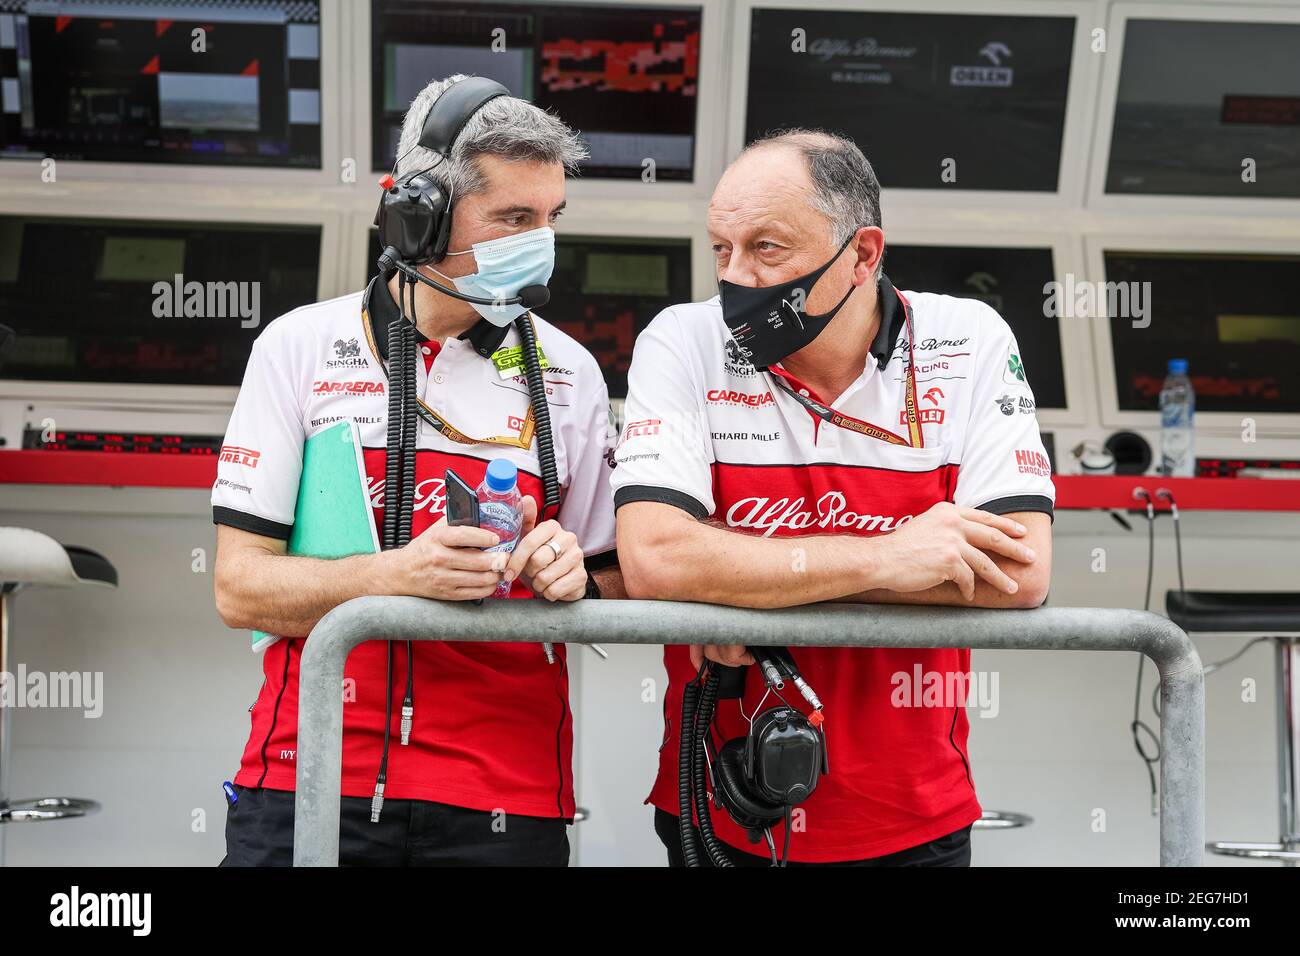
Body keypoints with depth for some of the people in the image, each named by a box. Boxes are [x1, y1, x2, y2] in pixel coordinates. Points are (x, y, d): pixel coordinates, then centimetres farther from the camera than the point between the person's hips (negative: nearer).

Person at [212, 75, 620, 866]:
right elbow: (239, 587, -4)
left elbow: (614, 584, 9)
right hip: (304, 785, -1)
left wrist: (573, 581, -14)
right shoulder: (300, 347, 0)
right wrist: (397, 575, -20)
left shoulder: (567, 373, 5)